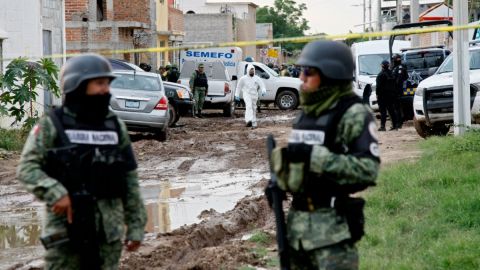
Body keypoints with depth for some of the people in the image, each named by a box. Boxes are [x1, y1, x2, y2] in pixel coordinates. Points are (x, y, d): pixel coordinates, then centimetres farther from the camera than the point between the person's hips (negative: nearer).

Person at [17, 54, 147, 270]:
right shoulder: (52, 126, -1)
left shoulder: (116, 128, 10)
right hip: (66, 224, -3)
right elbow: (27, 168, -8)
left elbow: (130, 181, 11)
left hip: (108, 227, 3)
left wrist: (136, 226, 7)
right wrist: (55, 193, -24)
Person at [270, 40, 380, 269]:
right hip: (298, 220, 9)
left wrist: (315, 156, -23)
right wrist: (280, 180, 10)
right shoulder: (307, 113, 15)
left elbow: (368, 169, -21)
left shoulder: (353, 114, -12)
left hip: (333, 224, -9)